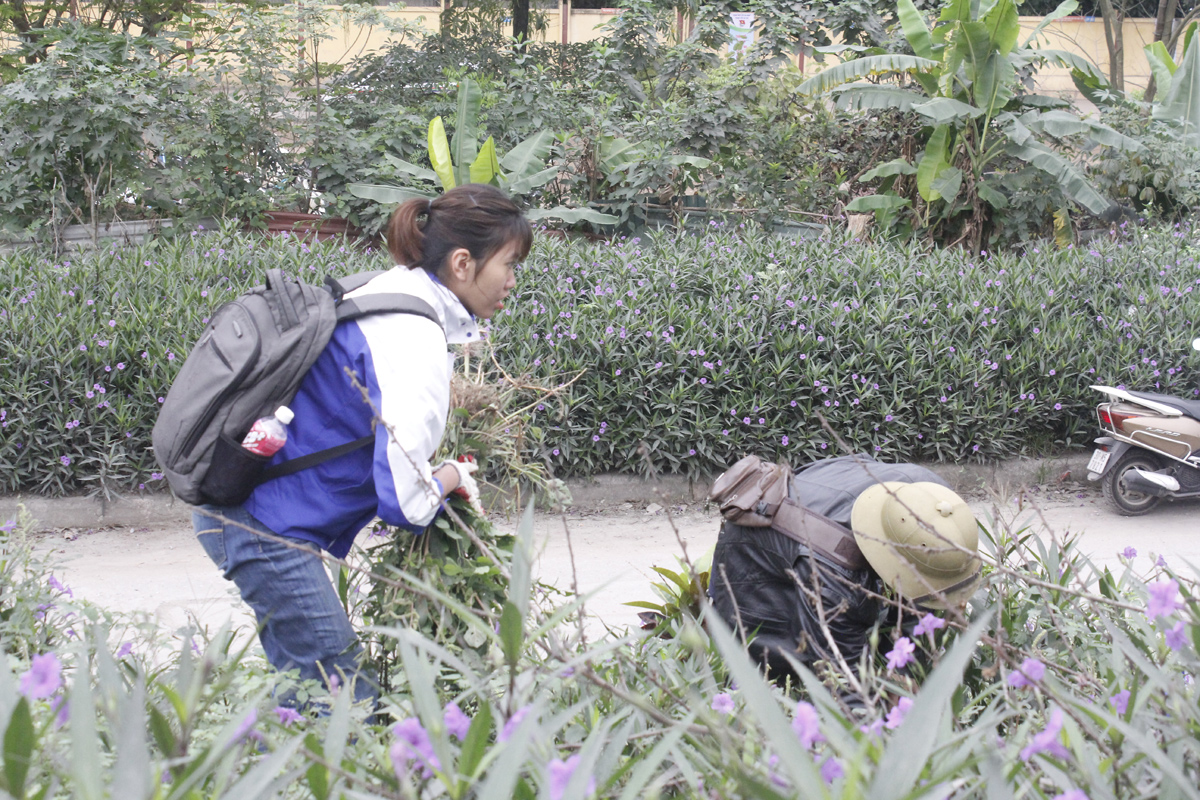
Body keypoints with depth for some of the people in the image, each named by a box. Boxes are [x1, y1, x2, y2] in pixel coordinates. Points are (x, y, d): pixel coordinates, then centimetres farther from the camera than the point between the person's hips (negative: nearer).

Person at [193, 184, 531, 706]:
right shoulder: (416, 344, -20)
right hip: (267, 524, -10)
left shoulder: (390, 294, 10)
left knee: (309, 686, 14)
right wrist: (452, 476, -2)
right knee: (348, 700, -7)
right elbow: (405, 500, -24)